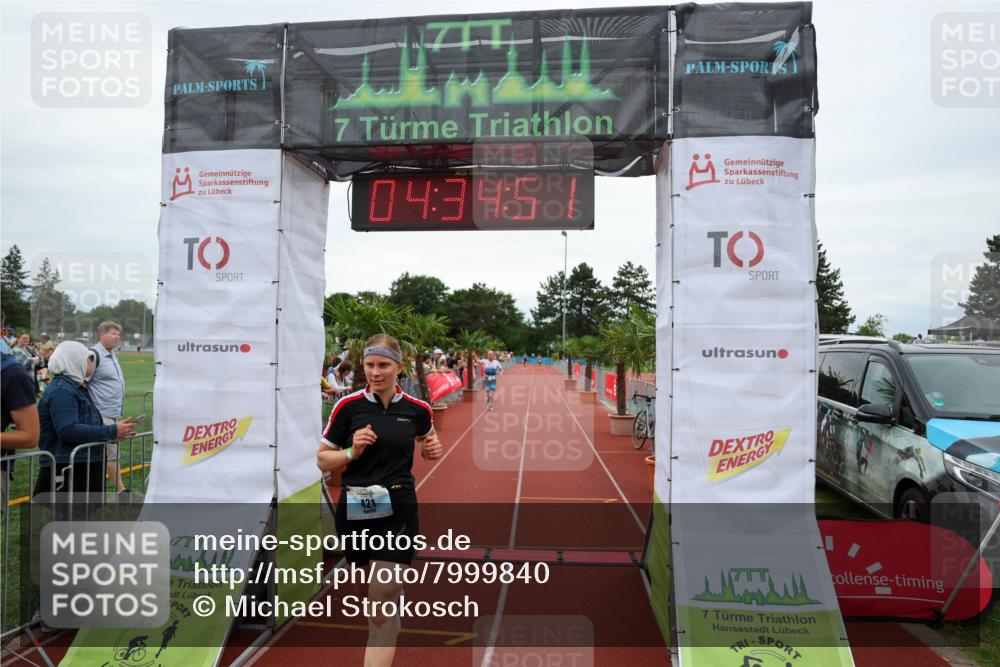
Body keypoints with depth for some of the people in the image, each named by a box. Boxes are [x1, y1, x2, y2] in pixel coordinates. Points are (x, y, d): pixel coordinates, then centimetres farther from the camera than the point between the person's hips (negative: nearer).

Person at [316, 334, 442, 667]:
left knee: (382, 604, -7)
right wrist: (352, 452, -18)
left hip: (398, 510, -1)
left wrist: (433, 449, -3)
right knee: (375, 593, 20)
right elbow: (322, 459, 1)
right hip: (354, 509, 1)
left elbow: (426, 439, 20)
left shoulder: (417, 408, -2)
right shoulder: (348, 405, -6)